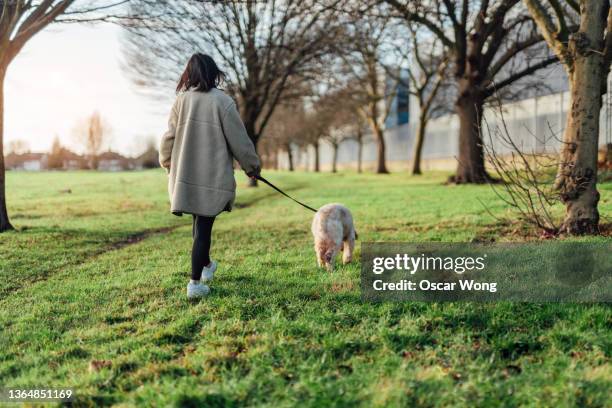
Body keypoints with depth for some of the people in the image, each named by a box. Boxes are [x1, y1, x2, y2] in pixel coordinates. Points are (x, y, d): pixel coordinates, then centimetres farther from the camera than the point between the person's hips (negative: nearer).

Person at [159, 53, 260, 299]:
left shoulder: (181, 100, 3)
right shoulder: (222, 101, -7)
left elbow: (169, 137, 9)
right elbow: (239, 140, -5)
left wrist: (168, 163, 27)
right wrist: (252, 167, 10)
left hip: (185, 175, 4)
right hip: (213, 177, -4)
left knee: (199, 222, 20)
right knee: (203, 227, 0)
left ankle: (206, 266, 39)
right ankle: (195, 282, 1)